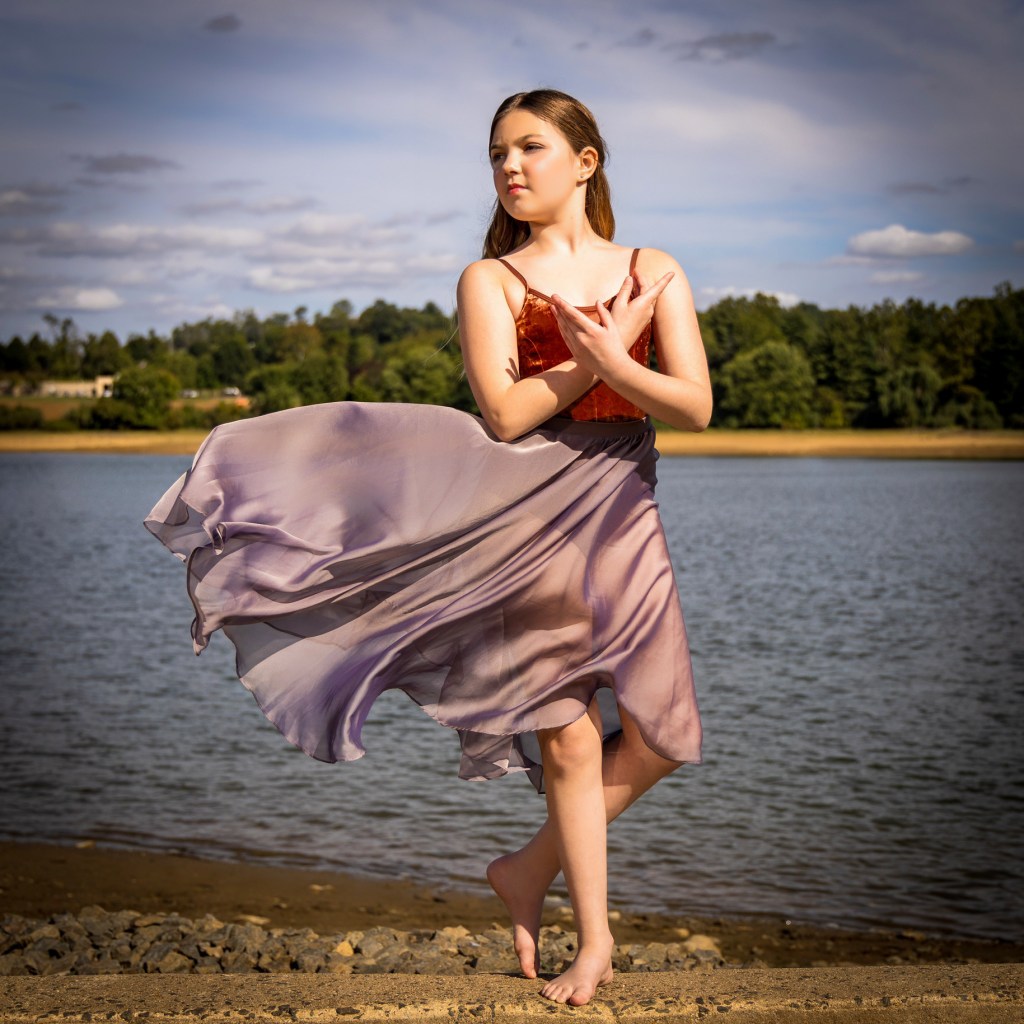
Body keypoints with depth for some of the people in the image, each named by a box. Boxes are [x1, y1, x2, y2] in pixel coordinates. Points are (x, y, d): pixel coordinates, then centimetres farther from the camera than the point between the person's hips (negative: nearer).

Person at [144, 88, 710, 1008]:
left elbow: (696, 407, -1)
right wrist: (603, 351, -10)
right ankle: (594, 940, 17)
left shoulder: (655, 274, 9)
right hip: (527, 518, -3)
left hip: (622, 517, 3)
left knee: (659, 738, 0)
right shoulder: (491, 279, 3)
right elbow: (505, 414, -10)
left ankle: (530, 871, 23)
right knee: (571, 740, -1)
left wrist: (607, 359, -16)